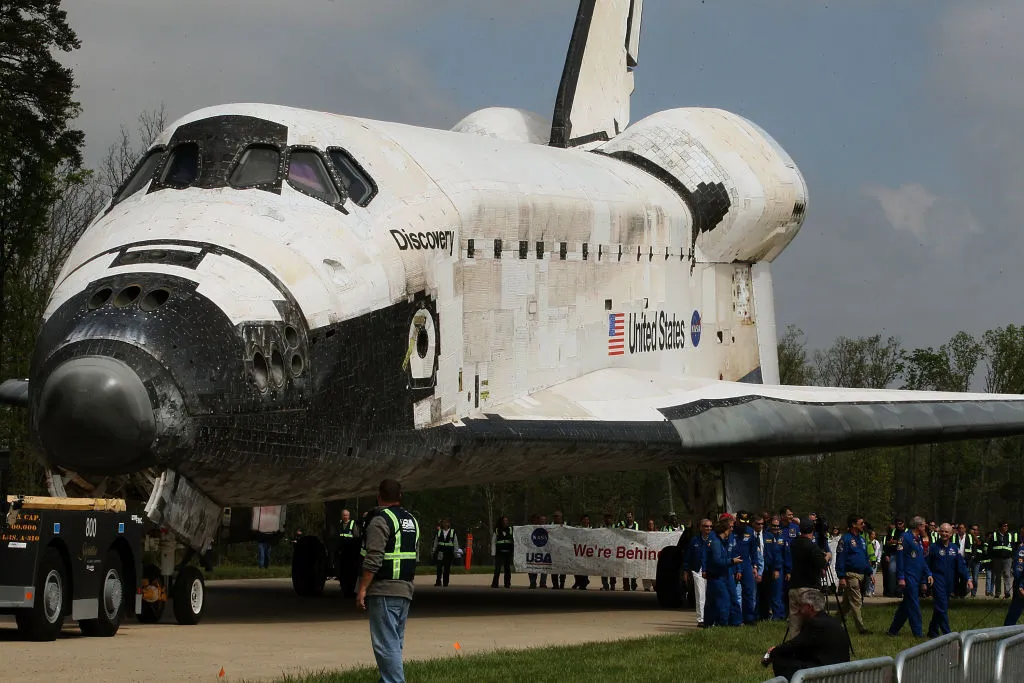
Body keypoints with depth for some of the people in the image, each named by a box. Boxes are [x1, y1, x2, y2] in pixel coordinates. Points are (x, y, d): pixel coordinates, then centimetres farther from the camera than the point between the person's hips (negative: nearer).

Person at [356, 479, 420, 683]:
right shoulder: (412, 520, 16)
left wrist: (362, 589, -16)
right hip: (406, 589, 9)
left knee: (386, 644, -9)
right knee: (395, 642, 15)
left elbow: (373, 559, -18)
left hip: (383, 590, -8)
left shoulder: (381, 520, -11)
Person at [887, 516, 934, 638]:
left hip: (917, 577, 9)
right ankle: (917, 632, -6)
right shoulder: (906, 538, -10)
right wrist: (901, 577, -18)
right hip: (908, 576, -9)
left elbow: (922, 559, 23)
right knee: (913, 604, -8)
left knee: (907, 604, 12)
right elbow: (899, 558, -14)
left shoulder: (919, 540, 17)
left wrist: (928, 574, 10)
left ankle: (893, 630, 19)